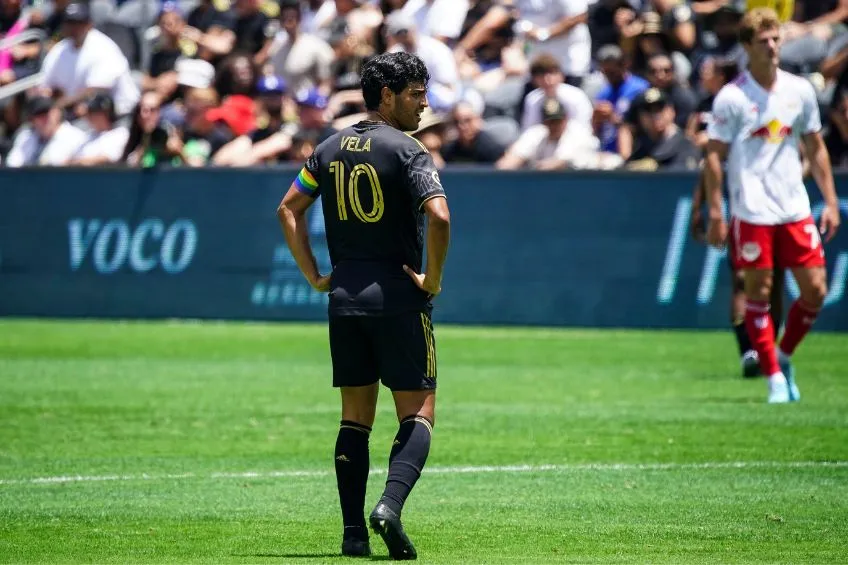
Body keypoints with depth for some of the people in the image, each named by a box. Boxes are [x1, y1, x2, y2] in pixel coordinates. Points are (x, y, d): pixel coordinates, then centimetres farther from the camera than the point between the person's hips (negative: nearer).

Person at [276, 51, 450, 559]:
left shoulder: (331, 149, 10)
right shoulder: (406, 150, -10)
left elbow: (289, 209, 14)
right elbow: (439, 217, -23)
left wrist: (315, 276, 14)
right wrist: (433, 280, -11)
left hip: (344, 296, 6)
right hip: (399, 298, -6)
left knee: (356, 416, 11)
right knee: (419, 412, 0)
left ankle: (354, 532, 7)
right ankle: (390, 504, -21)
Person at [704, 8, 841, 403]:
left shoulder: (800, 90, 7)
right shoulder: (732, 98, -6)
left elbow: (815, 148, 15)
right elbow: (714, 155, -5)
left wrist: (830, 201, 10)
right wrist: (716, 214, -9)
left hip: (796, 208, 4)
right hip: (752, 212, -4)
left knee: (815, 291, 0)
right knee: (758, 293, -3)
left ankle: (783, 357, 22)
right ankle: (775, 379, 5)